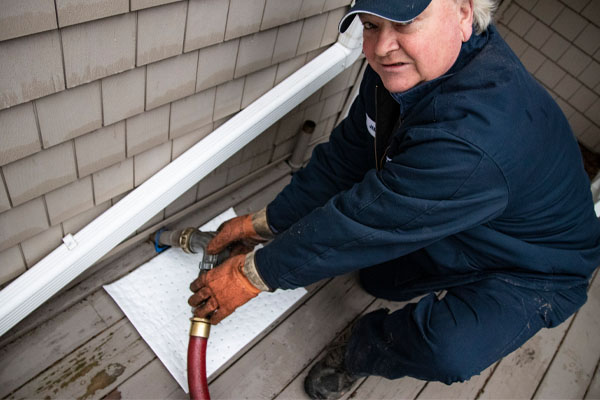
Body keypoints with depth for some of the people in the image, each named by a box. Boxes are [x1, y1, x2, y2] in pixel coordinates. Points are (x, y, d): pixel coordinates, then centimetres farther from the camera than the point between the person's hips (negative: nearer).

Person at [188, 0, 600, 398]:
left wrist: (254, 274, -24)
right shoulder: (400, 68, -15)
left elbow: (361, 225, -37)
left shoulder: (472, 141, -43)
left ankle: (359, 350, 0)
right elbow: (344, 156, -6)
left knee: (449, 349, -31)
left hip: (530, 272, -6)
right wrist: (266, 222, -5)